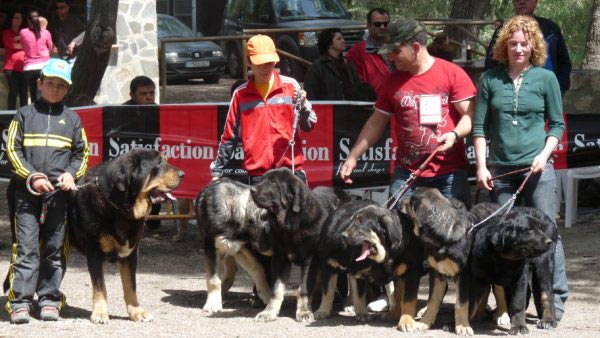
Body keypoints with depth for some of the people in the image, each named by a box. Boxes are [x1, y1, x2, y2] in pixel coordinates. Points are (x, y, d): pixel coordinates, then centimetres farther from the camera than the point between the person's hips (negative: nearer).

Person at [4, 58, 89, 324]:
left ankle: (49, 300, 9)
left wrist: (71, 173, -4)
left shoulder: (72, 119, 14)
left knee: (54, 249, 3)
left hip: (59, 192, 2)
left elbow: (81, 154, 16)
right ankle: (20, 302, -7)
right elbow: (13, 150, 4)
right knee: (26, 247, -6)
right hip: (27, 191, -2)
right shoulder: (24, 115, 9)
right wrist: (32, 177, -9)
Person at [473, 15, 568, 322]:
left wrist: (545, 154, -8)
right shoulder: (490, 79, 5)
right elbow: (479, 127, 7)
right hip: (500, 169, 2)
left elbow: (557, 124, 6)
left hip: (537, 168, -2)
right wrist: (481, 166, 1)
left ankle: (556, 300, 1)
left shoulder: (545, 78, 2)